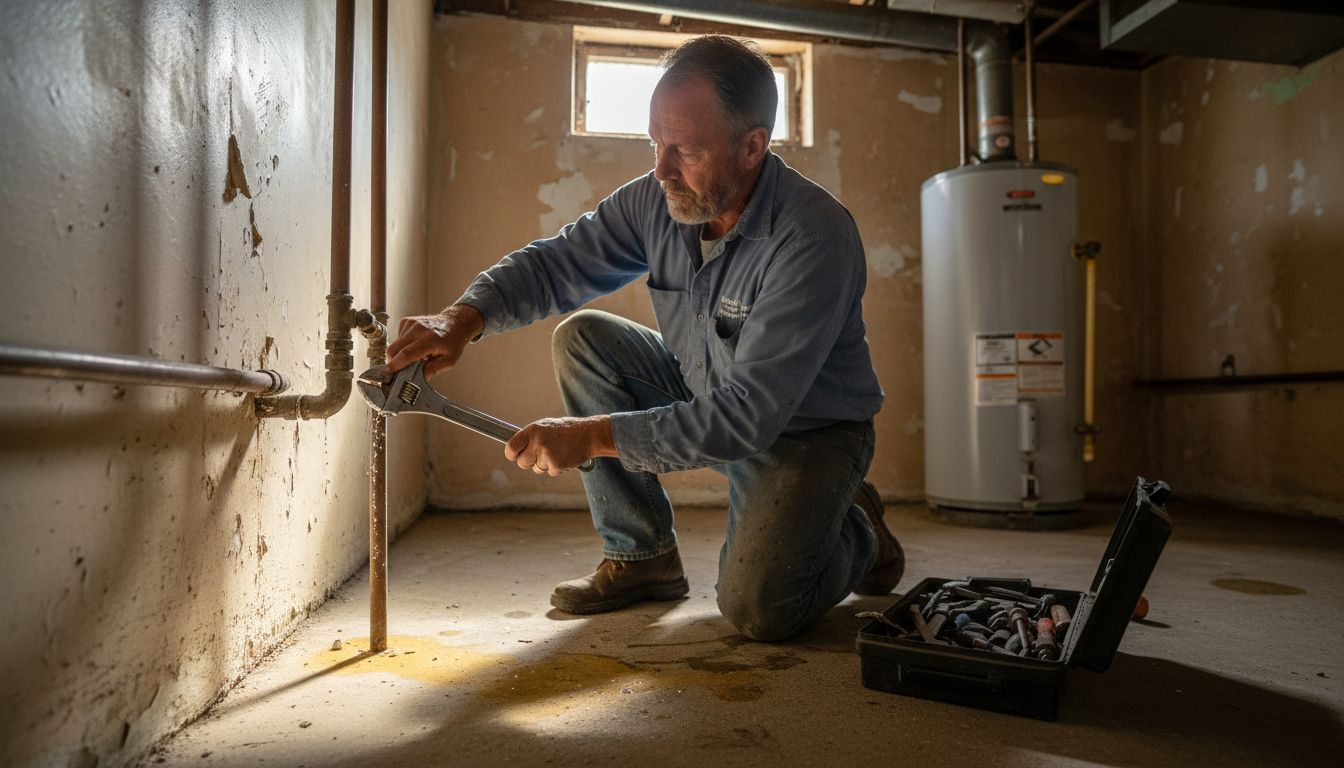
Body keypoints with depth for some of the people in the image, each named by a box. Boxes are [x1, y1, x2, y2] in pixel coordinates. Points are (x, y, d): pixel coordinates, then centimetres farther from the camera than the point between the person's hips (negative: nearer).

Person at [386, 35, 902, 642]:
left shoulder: (815, 238, -31)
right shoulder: (657, 201, -11)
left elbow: (746, 419, -34)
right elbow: (554, 262, -3)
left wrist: (594, 435, -34)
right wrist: (464, 319, -23)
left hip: (807, 431, -6)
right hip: (705, 400, 6)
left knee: (755, 611, -24)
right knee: (581, 339, -11)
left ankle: (856, 529, 13)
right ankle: (642, 556, 0)